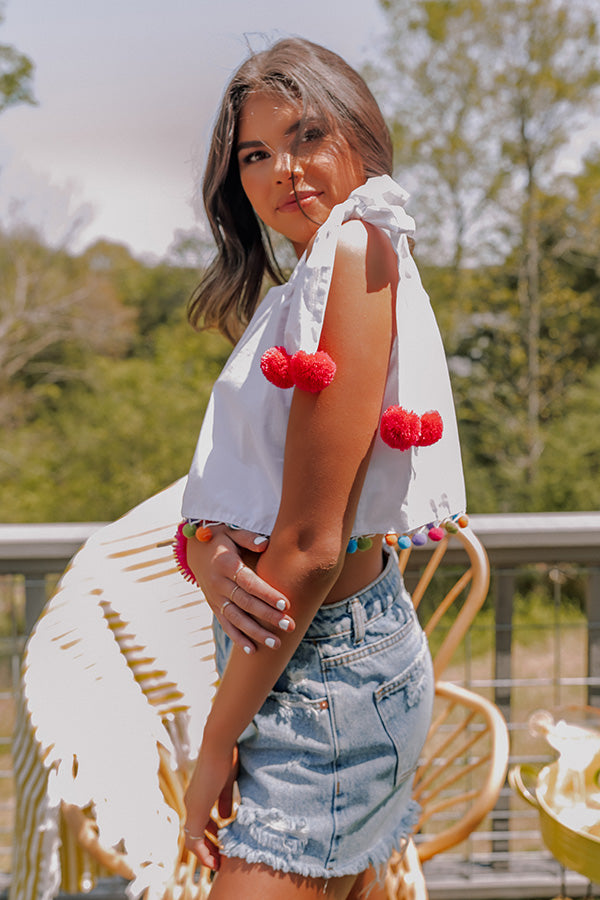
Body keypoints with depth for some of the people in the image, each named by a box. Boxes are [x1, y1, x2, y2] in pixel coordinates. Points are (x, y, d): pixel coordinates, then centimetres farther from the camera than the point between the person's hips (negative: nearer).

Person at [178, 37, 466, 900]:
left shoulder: (356, 251, -15)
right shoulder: (288, 299, 14)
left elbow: (312, 545, -20)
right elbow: (224, 495, 10)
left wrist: (217, 743, -14)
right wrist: (208, 556, -14)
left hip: (326, 667, -9)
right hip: (310, 657, 9)